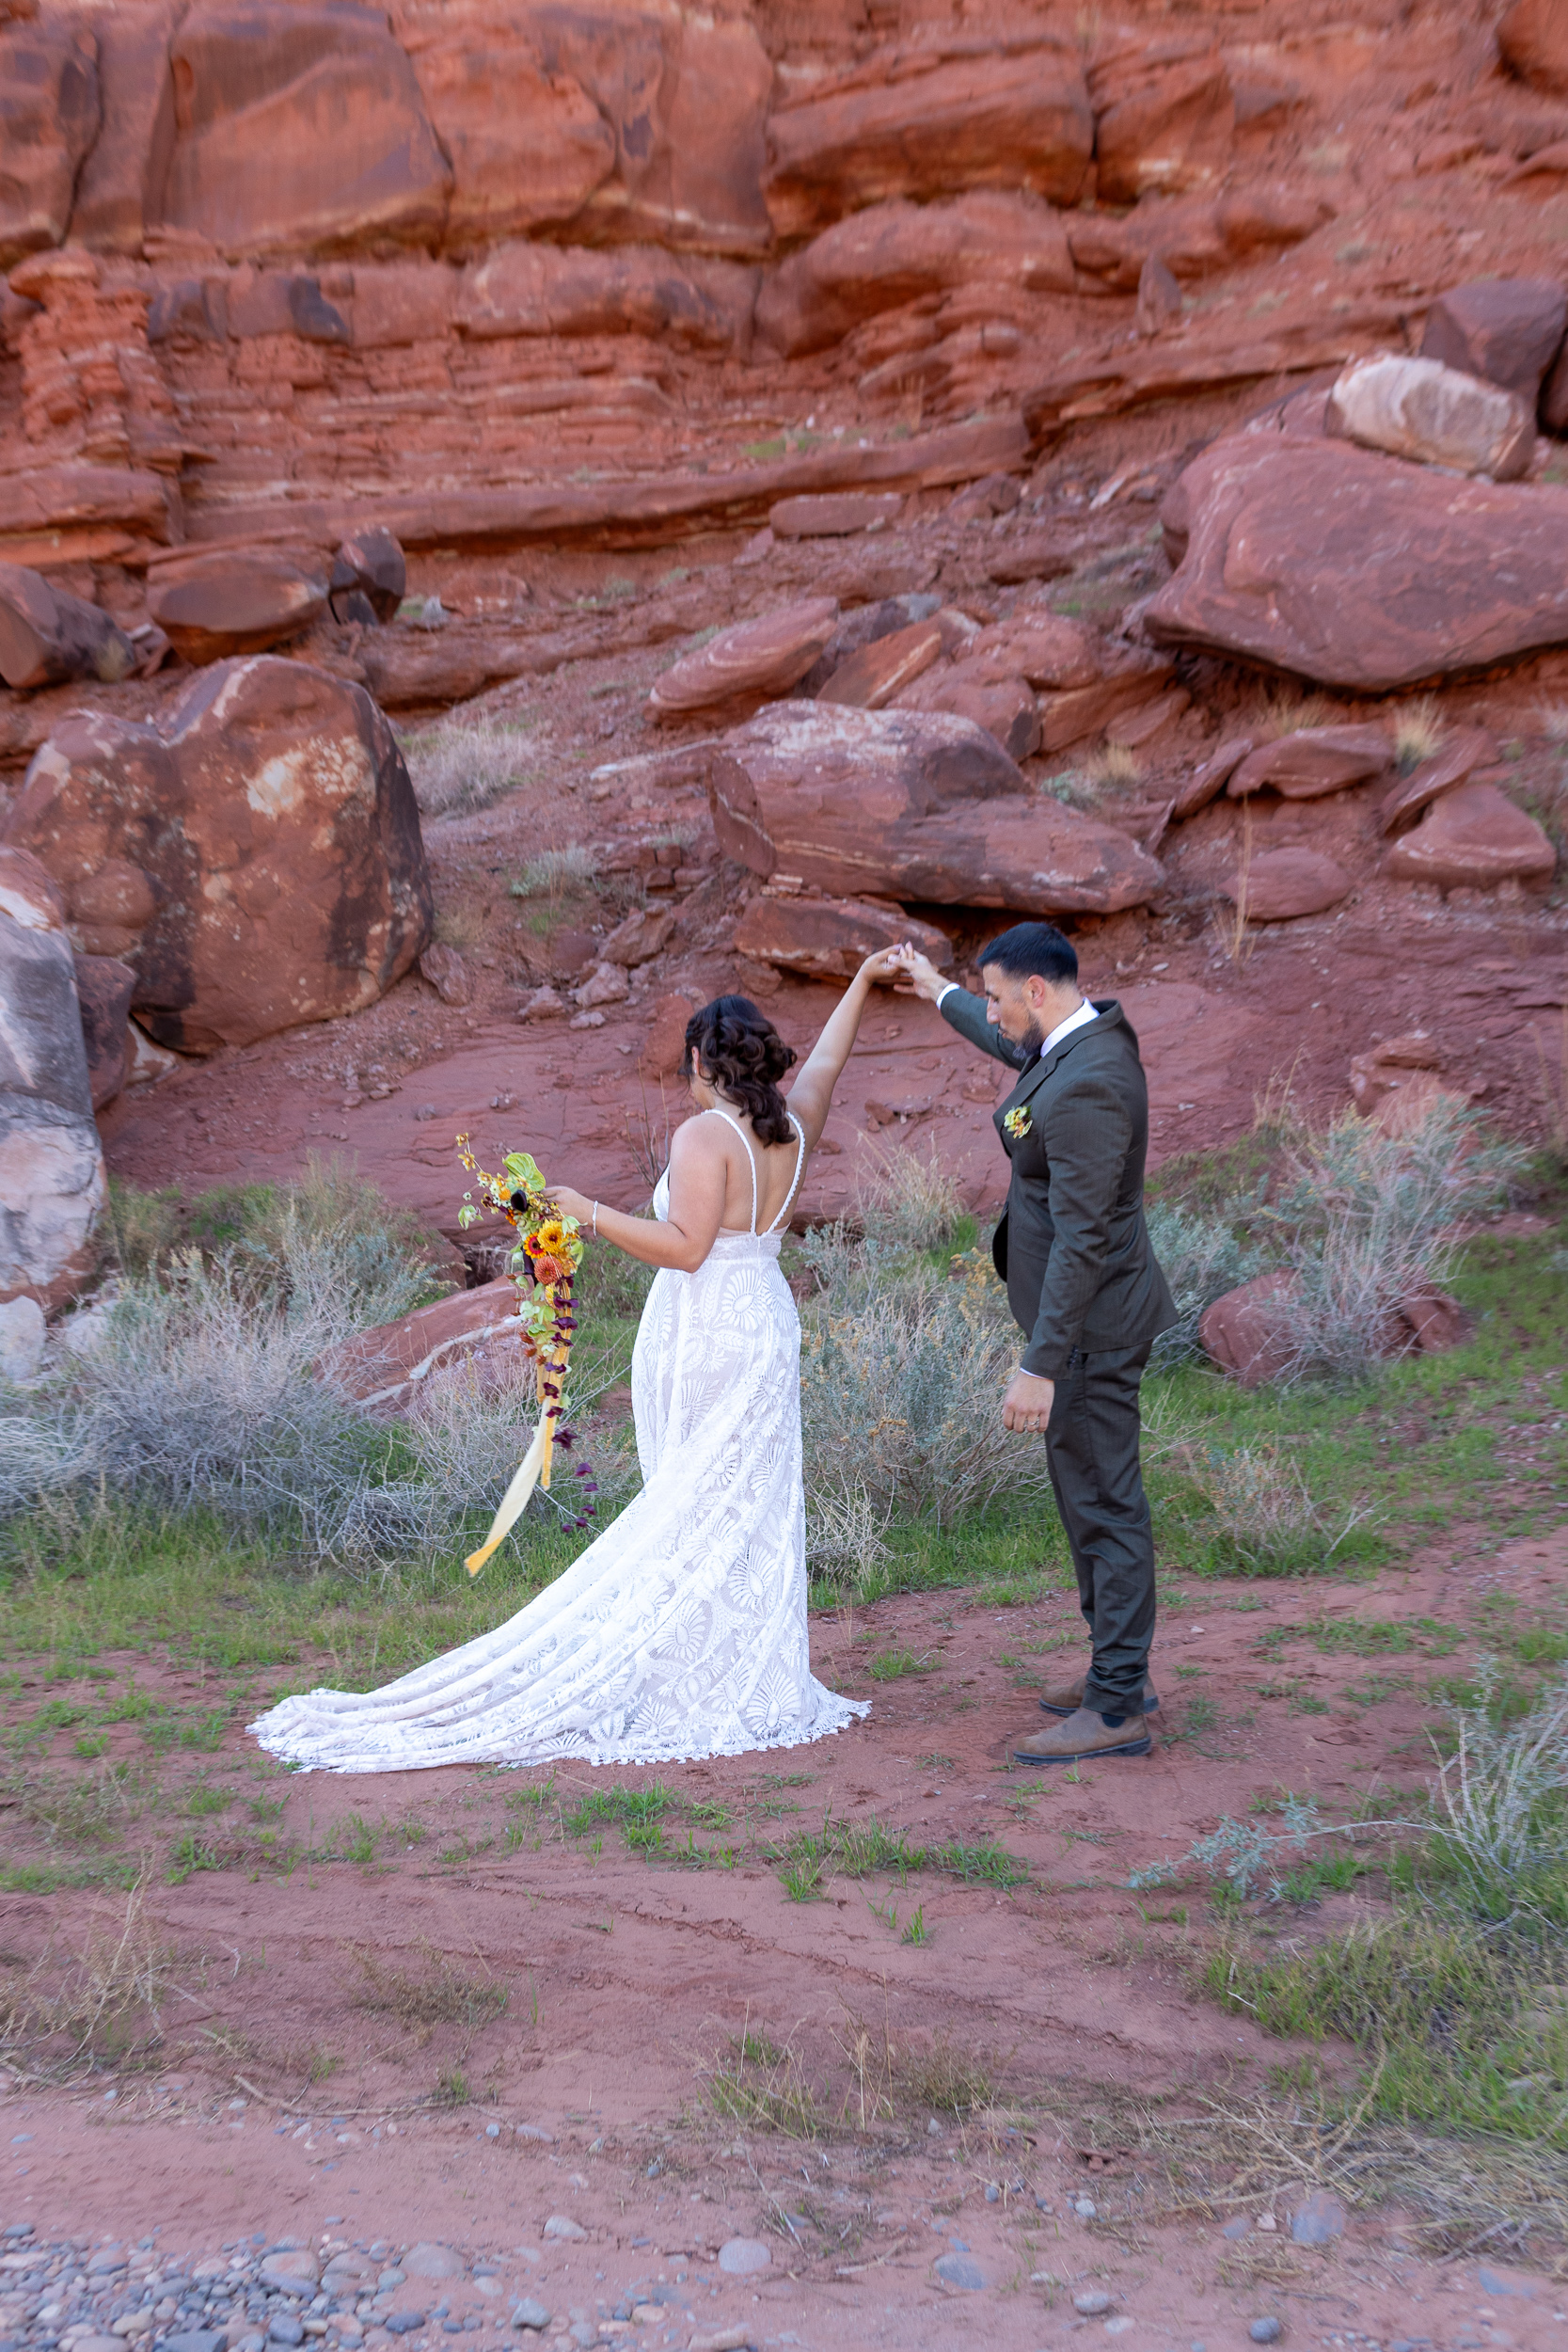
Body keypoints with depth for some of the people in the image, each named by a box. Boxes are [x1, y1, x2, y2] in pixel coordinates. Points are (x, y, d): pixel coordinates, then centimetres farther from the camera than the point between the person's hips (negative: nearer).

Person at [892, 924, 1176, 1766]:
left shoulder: (1086, 1088, -26)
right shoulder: (1085, 1034, 5)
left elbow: (1079, 1240, -27)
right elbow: (1016, 1047, 31)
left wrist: (1040, 1367, -26)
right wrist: (941, 993, 46)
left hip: (1091, 1324, -10)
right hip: (1088, 1316, 10)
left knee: (1103, 1503, -3)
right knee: (1090, 1496, 19)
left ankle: (1116, 1710, 5)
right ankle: (1118, 1670, 30)